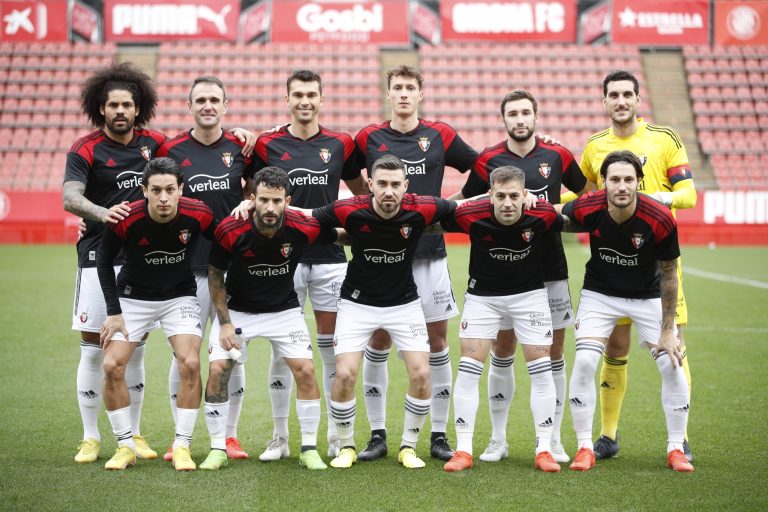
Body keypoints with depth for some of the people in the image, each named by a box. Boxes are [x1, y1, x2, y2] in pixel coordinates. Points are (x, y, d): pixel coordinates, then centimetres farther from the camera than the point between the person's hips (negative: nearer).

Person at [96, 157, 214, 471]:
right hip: (133, 297, 0)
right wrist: (113, 312, -10)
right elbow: (104, 261, -6)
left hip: (180, 297, 0)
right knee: (112, 365, -13)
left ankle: (182, 446, -4)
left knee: (190, 364, -18)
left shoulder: (198, 215, -22)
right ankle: (125, 446, 3)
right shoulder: (125, 221, -24)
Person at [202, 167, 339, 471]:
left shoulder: (304, 228, -24)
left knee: (305, 370, -11)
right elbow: (215, 274, -9)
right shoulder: (230, 231, -25)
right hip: (237, 309, 0)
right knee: (218, 370, -12)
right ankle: (218, 449, 3)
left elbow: (341, 236, 0)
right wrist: (224, 322, -11)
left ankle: (309, 448, 4)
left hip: (284, 309, 1)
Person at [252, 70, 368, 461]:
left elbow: (362, 191, 18)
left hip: (330, 256, 1)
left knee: (333, 347, 4)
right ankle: (280, 437, 12)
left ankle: (337, 437, 13)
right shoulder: (267, 145, 2)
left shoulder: (340, 145, 5)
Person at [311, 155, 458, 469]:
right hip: (357, 302, -1)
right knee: (344, 375, -13)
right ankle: (346, 447, 11)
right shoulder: (349, 211, -22)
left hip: (404, 302, 1)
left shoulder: (422, 210, -19)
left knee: (421, 375, -9)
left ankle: (408, 447, 12)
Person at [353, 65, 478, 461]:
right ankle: (377, 434, 11)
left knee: (437, 341, 2)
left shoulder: (440, 136, 4)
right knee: (378, 342, 1)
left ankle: (439, 435, 10)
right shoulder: (369, 138, 3)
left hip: (429, 254, 0)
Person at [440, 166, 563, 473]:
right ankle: (463, 450, 3)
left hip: (529, 294, 0)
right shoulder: (470, 215, -25)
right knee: (468, 369, -6)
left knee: (541, 370, -3)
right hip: (482, 295, 0)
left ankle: (544, 450, 8)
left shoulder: (544, 215, -23)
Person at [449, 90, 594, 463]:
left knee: (553, 352, 4)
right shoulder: (488, 160, 0)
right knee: (502, 352, 4)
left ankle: (553, 440, 13)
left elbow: (587, 193, 17)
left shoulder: (557, 156, 2)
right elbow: (463, 202, 11)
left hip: (550, 268, 1)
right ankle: (498, 439, 14)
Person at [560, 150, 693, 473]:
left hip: (648, 297, 0)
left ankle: (676, 449, 10)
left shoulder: (660, 219, -28)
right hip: (600, 294, 0)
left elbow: (668, 275, -15)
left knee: (672, 365, -7)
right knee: (584, 362, -14)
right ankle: (585, 448, 0)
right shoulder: (586, 209, -26)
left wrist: (667, 331, -12)